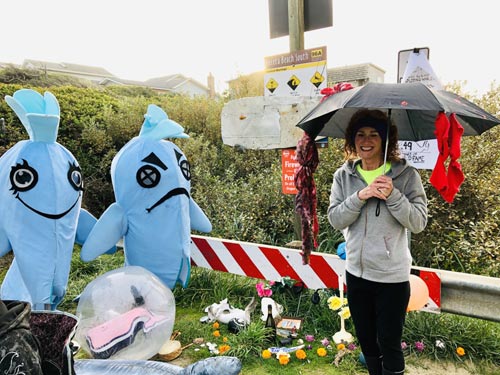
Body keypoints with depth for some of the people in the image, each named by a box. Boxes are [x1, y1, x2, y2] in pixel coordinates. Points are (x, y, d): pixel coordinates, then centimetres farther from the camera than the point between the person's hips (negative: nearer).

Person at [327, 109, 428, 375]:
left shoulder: (406, 175, -8)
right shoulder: (343, 176, -1)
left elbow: (419, 222, -11)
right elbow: (335, 219, -7)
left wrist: (393, 195, -26)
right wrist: (360, 197, -22)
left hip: (392, 276, -3)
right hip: (356, 273, 3)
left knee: (389, 344, 10)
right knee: (366, 341, 21)